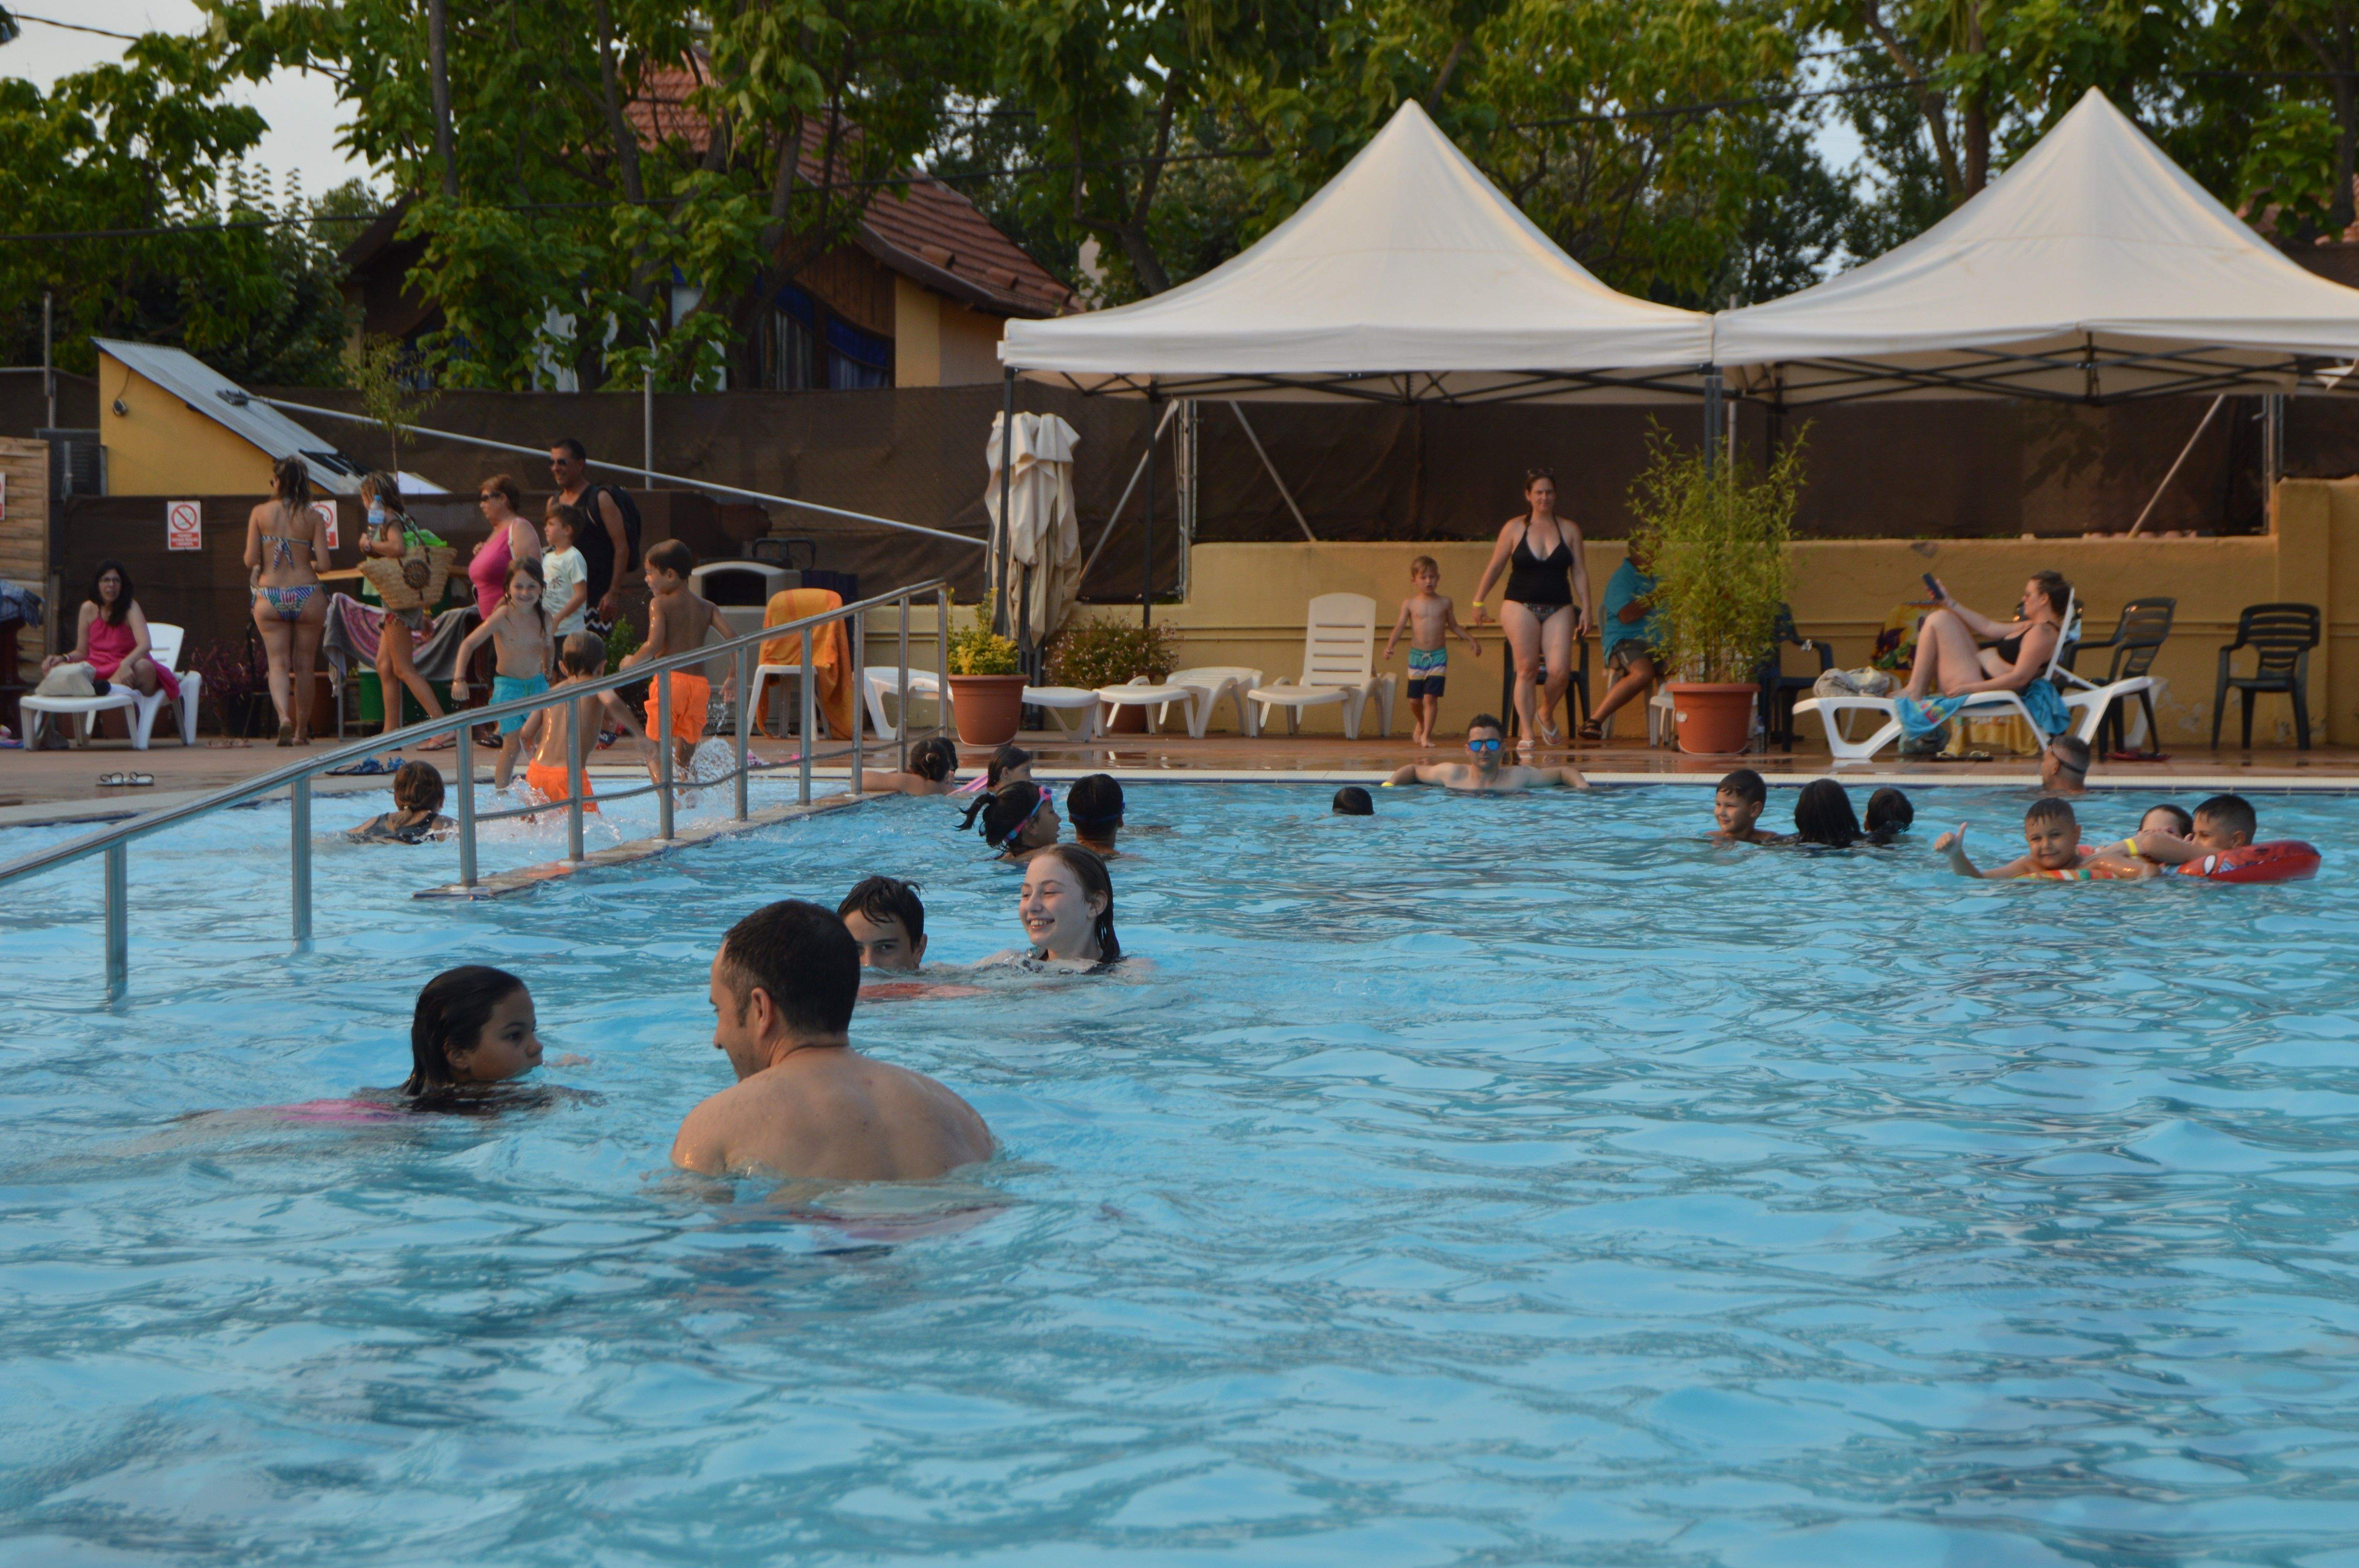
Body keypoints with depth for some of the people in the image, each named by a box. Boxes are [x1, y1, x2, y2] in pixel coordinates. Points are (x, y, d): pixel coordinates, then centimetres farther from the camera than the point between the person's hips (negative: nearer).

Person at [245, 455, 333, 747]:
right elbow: (324, 563, -6)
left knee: (279, 664, 1)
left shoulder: (260, 513, -2)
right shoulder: (313, 518, -2)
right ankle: (302, 731, 18)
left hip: (270, 598, 0)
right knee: (304, 665, 10)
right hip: (307, 596, 0)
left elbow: (251, 560, -4)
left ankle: (284, 718, -23)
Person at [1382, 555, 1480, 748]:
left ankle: (1426, 734, -3)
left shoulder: (1444, 602, 6)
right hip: (1417, 655, 0)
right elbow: (1400, 627, -1)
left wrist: (1471, 640, 12)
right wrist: (1390, 646, -16)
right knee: (1414, 700, 5)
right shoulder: (1410, 604, 2)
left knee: (1431, 697, -10)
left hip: (1438, 655, 0)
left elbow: (1454, 626, 18)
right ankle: (1421, 724, 34)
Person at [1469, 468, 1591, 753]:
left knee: (1560, 671, -12)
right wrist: (1478, 602, 8)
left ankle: (1547, 714, 18)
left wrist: (1585, 609, 3)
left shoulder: (1569, 530, 9)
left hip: (1559, 609, 1)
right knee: (1527, 668, -8)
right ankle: (1527, 734, -3)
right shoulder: (1515, 529, 4)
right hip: (1520, 606, -1)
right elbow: (1494, 568, 9)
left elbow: (1579, 572, 9)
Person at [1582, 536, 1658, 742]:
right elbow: (1625, 615, -15)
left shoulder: (1655, 579, 27)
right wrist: (1655, 598, -8)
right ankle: (1595, 721, -33)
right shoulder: (1622, 578, -1)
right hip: (1625, 641, -8)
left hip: (1656, 645, 8)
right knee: (1643, 673, -40)